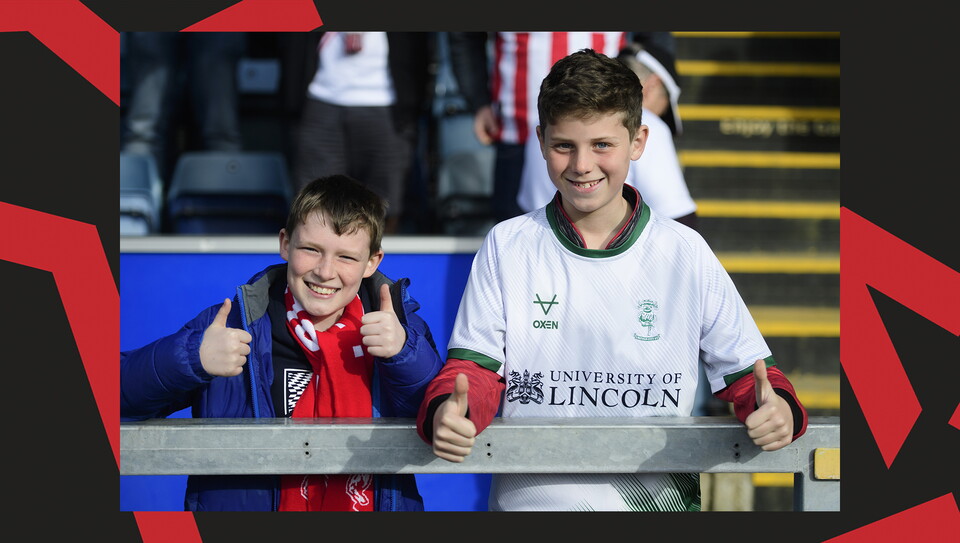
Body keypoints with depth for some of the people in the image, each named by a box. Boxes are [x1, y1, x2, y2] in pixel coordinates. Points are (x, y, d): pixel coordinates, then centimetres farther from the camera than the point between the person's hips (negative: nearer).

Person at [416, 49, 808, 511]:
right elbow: (473, 371, 4)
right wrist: (446, 415, -18)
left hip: (657, 498, -1)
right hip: (529, 499, 1)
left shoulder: (685, 253, 6)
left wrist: (778, 410, -14)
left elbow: (745, 374, 9)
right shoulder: (506, 247, 8)